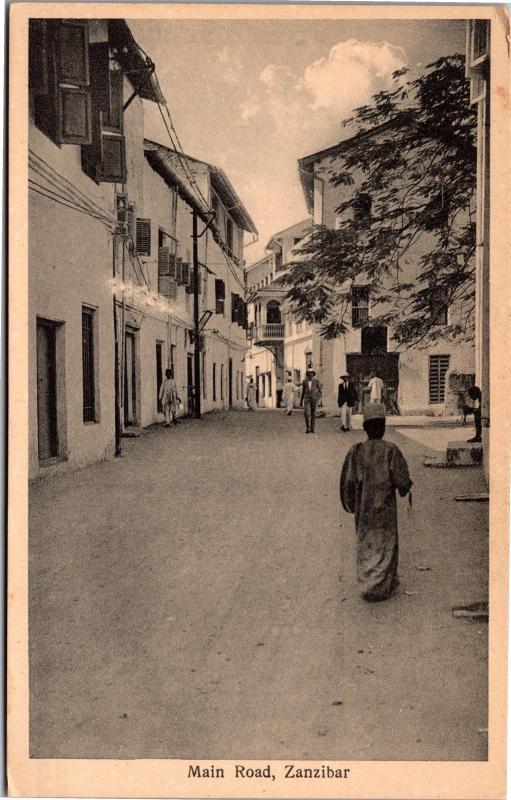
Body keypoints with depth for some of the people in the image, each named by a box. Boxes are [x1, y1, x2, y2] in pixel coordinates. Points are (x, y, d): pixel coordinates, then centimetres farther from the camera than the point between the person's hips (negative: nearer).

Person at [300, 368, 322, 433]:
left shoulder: (316, 381, -1)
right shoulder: (305, 381, 5)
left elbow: (320, 390, 0)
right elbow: (303, 391, 12)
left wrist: (318, 398, -17)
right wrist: (301, 401, 13)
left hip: (314, 398, -1)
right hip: (307, 398, 1)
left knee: (313, 414, 2)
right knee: (306, 413, -16)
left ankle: (312, 429, 10)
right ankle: (307, 428, -4)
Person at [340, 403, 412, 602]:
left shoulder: (356, 452, -6)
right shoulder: (391, 451, -13)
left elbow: (347, 482, -4)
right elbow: (402, 482, -12)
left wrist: (350, 505, 10)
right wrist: (405, 487, 12)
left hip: (363, 510, 3)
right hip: (385, 509, -2)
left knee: (365, 546, 16)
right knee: (385, 547, 9)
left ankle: (366, 582, 25)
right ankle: (379, 587, 7)